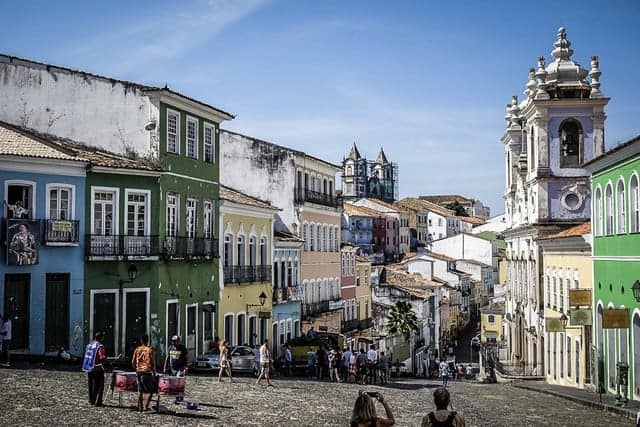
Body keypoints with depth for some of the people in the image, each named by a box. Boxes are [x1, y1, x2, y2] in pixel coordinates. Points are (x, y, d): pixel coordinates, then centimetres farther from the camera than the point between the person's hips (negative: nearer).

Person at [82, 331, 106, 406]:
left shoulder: (89, 345, 8)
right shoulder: (100, 346, -15)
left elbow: (86, 356, 15)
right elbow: (102, 357, -23)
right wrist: (105, 357, -1)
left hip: (89, 368, 7)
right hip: (97, 368, -7)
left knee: (91, 385, 16)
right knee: (99, 386, 0)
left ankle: (91, 400, 23)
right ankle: (97, 402, -2)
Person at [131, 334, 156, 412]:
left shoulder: (137, 349, 4)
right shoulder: (150, 350, -7)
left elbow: (133, 362, 6)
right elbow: (153, 363, -9)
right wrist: (154, 373, 1)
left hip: (139, 371, 5)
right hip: (147, 372, -5)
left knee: (140, 391, 14)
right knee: (150, 391, 4)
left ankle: (140, 407, 17)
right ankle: (145, 406, -6)